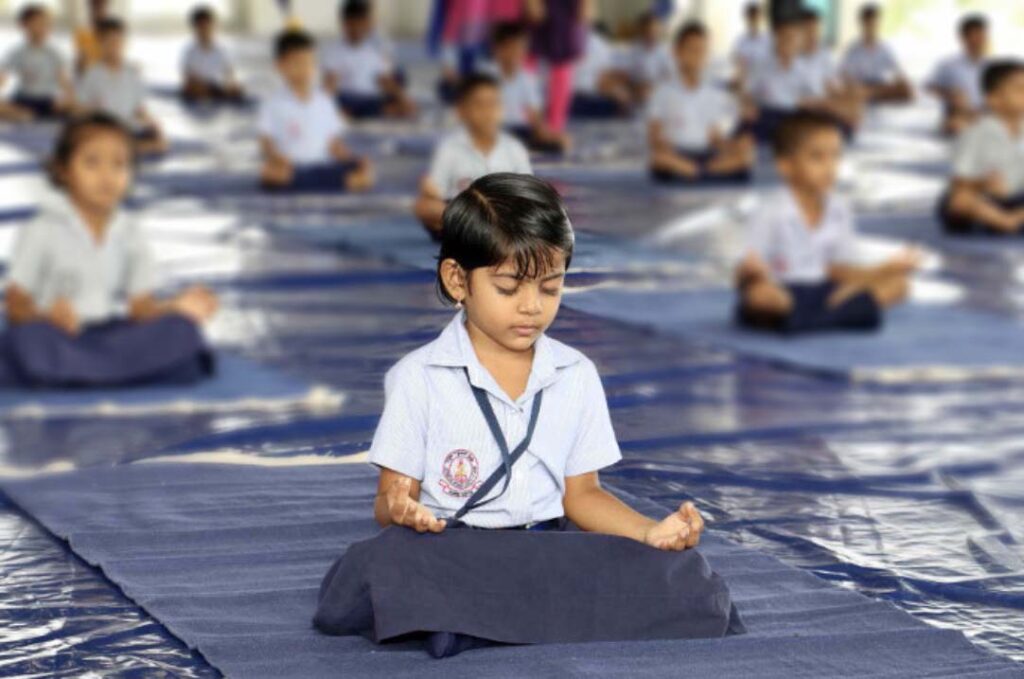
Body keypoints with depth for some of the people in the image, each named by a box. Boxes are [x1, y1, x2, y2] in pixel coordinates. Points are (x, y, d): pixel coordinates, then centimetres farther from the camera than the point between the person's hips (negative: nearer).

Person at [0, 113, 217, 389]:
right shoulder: (42, 233, -1)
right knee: (29, 337, -38)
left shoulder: (131, 235, 12)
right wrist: (47, 316, -26)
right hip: (60, 337, -4)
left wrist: (175, 308, -12)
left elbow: (140, 306, 8)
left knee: (183, 332, -21)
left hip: (115, 334, 4)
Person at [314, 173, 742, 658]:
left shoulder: (576, 376, 12)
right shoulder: (419, 378, 2)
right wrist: (400, 510, -23)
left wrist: (651, 531, -1)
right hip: (450, 551, -4)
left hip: (549, 548, 4)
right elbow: (392, 494, 2)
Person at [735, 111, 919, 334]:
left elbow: (838, 269, 11)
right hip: (782, 292, -6)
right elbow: (746, 273, -14)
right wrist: (749, 272, -39)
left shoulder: (839, 210, 5)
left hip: (822, 290, 6)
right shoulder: (771, 213, -13)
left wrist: (887, 269, -2)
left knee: (897, 283, -8)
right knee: (759, 293, -41)